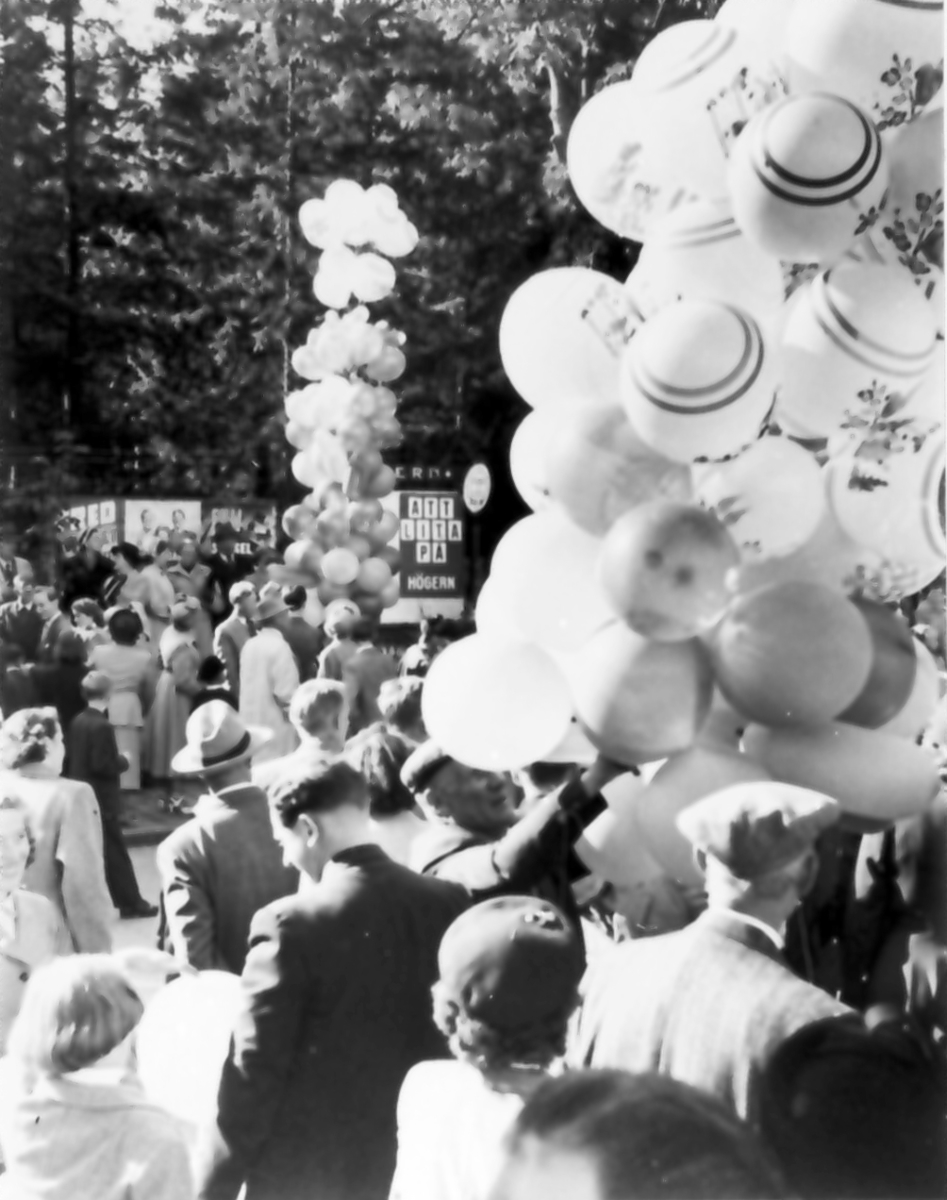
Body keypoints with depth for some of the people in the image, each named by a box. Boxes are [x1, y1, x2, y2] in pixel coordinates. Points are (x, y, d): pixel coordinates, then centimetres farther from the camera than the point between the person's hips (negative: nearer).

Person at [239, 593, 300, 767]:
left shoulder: (250, 645, 7)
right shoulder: (279, 646, -14)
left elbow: (246, 685, 13)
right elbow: (285, 690, -17)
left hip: (252, 721, 8)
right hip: (275, 723, -7)